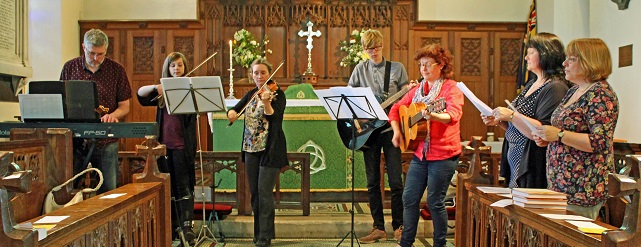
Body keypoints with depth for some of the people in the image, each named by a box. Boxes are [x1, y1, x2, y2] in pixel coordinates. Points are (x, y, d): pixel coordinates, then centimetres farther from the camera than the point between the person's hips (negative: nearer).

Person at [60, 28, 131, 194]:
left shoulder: (116, 70, 2)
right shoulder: (70, 67, 5)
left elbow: (124, 106, 4)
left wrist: (112, 116, -17)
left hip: (106, 142, -1)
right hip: (75, 139, 1)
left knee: (108, 190, 2)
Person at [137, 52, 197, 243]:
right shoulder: (161, 90, 12)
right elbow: (140, 93, -1)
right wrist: (155, 87, -20)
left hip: (182, 144, -4)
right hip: (163, 143, 4)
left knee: (183, 185, -5)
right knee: (168, 186, 10)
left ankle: (187, 225, -5)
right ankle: (173, 223, 20)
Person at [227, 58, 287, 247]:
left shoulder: (277, 93, -6)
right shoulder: (251, 94, 13)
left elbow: (273, 117, -21)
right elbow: (234, 109, 12)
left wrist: (266, 102, -39)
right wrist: (232, 113, -10)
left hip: (270, 150, -6)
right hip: (251, 148, 6)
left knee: (264, 192, -10)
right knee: (254, 193, 10)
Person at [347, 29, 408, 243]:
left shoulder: (397, 68, 4)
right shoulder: (360, 70, 8)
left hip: (390, 128, -2)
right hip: (368, 129, 2)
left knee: (395, 181, -3)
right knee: (372, 183, 5)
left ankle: (398, 226, 11)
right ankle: (379, 228, 14)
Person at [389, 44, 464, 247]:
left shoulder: (451, 88, -7)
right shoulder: (417, 90, 12)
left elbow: (454, 115, -24)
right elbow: (395, 110, 19)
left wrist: (433, 116, -42)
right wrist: (397, 131, 4)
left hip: (443, 154, -6)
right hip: (420, 152, 7)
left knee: (435, 202, 0)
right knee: (409, 198, 8)